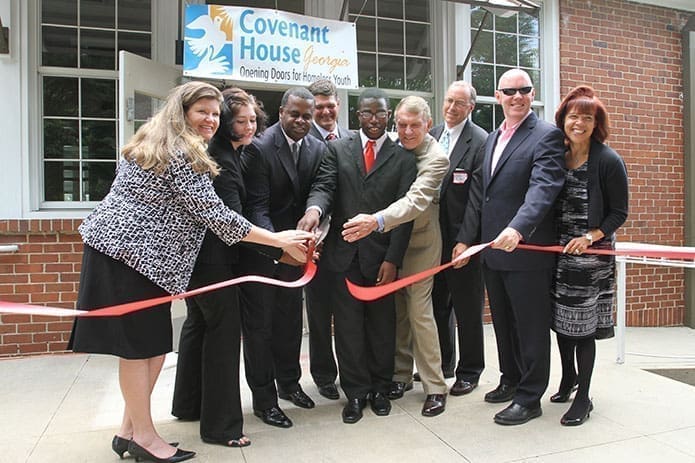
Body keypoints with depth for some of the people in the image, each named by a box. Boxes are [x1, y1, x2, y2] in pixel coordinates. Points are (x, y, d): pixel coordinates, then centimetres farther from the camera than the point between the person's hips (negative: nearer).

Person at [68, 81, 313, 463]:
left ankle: (130, 428, 21)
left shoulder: (152, 142, 17)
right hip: (135, 253, -9)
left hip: (118, 245, 9)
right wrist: (277, 239, -15)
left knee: (153, 342, 11)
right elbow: (214, 214, -18)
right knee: (141, 344, -1)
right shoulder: (183, 155, -15)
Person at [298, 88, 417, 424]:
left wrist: (392, 260, -8)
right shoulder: (337, 149, 8)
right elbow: (323, 187, -4)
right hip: (343, 254, 1)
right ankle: (355, 392, 22)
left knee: (382, 326, 10)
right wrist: (314, 209, -29)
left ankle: (380, 389, 28)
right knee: (348, 327, 6)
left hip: (381, 257, 0)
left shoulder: (402, 158, 4)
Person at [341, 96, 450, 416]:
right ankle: (401, 375, 27)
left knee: (418, 310, -4)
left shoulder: (436, 158, -16)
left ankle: (435, 387, 12)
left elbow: (416, 201, -29)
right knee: (396, 310, 11)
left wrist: (376, 221, -44)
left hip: (420, 241, -5)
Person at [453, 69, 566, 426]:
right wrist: (465, 238, 9)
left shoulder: (547, 136, -7)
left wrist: (517, 228, -37)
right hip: (493, 249, 8)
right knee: (503, 323, 19)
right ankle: (511, 380, 36)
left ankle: (529, 398, 19)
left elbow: (543, 189, -22)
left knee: (531, 326, 5)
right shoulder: (492, 139, 16)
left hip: (527, 250, -7)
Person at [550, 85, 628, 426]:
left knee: (584, 324, 1)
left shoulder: (609, 161, -7)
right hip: (558, 252, 5)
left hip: (591, 253, -4)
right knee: (560, 319, 13)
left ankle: (583, 397, 17)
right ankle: (568, 377, 36)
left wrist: (591, 237, -19)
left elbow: (619, 213, -5)